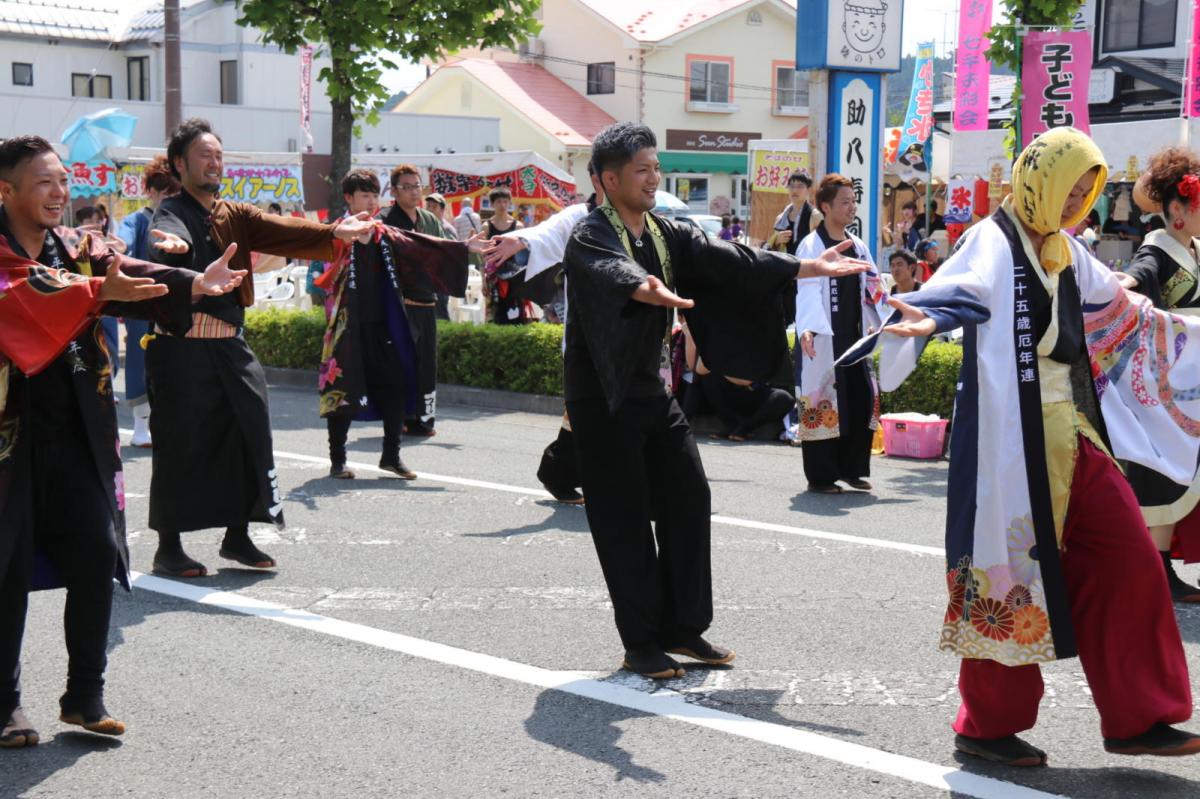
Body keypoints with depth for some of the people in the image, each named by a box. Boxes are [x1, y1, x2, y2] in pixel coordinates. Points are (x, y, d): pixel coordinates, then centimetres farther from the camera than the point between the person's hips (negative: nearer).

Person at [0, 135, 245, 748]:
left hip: (78, 427, 5)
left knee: (97, 554, 1)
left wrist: (191, 284, -24)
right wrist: (98, 291, -37)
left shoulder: (79, 250, 10)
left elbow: (125, 275, -6)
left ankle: (85, 695, 14)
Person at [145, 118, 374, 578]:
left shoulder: (235, 215, 13)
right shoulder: (172, 214, -6)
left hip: (228, 346, 7)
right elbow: (169, 234, -29)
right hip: (182, 347, -7)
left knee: (247, 434, 8)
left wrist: (333, 233, -16)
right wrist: (174, 246, -54)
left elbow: (281, 231, 0)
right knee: (180, 445, -2)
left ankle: (237, 537, 20)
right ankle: (168, 548, 9)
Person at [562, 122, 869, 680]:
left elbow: (727, 261, 3)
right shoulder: (590, 236, -16)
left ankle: (681, 628, 18)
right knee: (624, 520, -3)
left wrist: (807, 268, -3)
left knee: (687, 500, 8)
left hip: (651, 388, 8)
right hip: (602, 397, -8)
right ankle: (640, 644, 6)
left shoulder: (668, 234, 8)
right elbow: (612, 272, -38)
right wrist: (645, 289, -61)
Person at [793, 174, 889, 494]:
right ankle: (820, 476, 6)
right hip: (824, 342, -7)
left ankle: (851, 468, 21)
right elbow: (807, 291, -20)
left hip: (854, 338, 7)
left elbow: (873, 292, 18)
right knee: (822, 405, -3)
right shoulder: (811, 246, -8)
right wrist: (807, 328, -34)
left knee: (862, 402, 7)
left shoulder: (858, 247, 14)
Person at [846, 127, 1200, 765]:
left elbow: (1119, 310, 29)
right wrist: (925, 318, -52)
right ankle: (988, 725, 13)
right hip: (1015, 437, -8)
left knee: (1127, 562, 6)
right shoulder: (994, 242, -10)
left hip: (1073, 432, 8)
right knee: (1013, 571, -1)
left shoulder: (1065, 252, 14)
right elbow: (963, 288, -30)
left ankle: (1134, 716, 16)